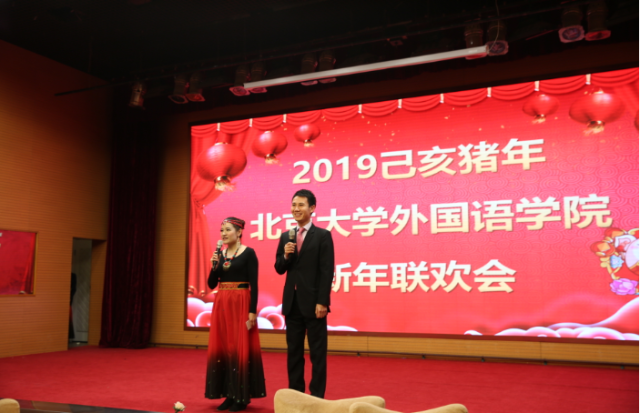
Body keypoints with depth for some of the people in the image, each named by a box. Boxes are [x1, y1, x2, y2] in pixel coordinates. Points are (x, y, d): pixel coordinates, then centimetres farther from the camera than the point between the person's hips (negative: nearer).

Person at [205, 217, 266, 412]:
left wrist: (252, 311, -16)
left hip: (241, 304, -6)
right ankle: (229, 394, 19)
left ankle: (242, 396, 9)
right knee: (221, 348, 7)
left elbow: (254, 285, -10)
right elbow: (211, 284, 10)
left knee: (241, 348, -2)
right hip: (221, 305, 6)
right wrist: (214, 266, -6)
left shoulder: (248, 253, -7)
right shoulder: (220, 254, 10)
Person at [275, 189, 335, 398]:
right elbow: (279, 269, 10)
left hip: (313, 303, -5)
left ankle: (317, 396, 12)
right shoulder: (286, 236, 11)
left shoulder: (323, 235, -5)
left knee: (317, 352, 3)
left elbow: (327, 272, -10)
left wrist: (322, 302, -16)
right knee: (293, 351, 11)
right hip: (292, 302, 5)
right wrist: (285, 255, -10)